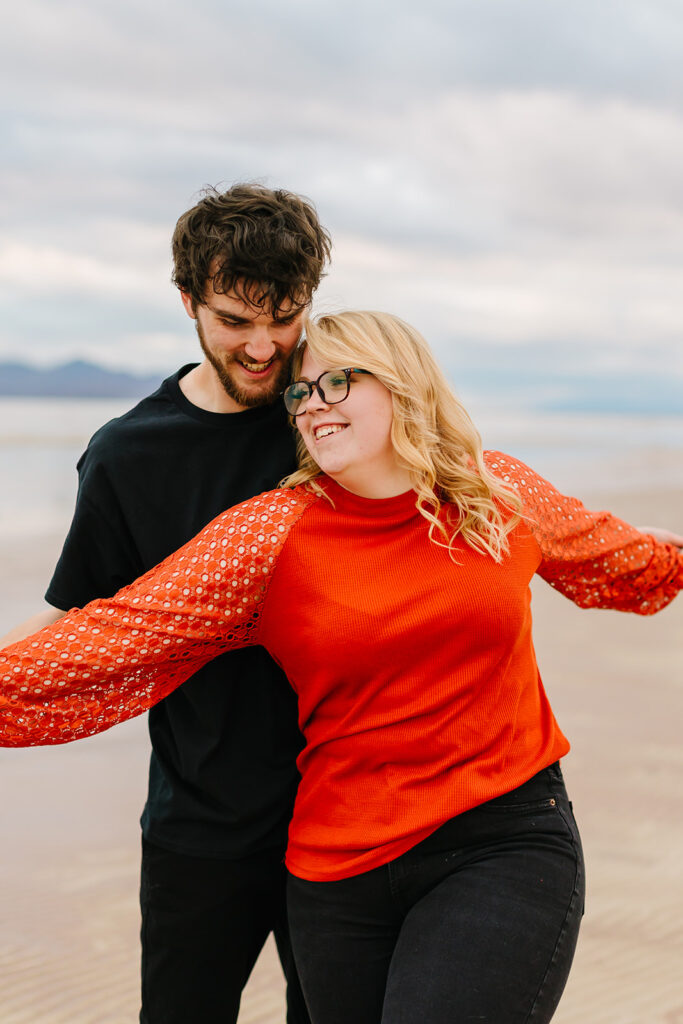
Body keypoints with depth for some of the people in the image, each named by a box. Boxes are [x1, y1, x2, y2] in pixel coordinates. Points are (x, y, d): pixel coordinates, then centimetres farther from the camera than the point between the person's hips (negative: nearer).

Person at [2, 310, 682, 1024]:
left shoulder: (504, 495, 3)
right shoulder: (268, 533, -4)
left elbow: (622, 560, 23)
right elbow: (117, 636, -12)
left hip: (507, 841, 0)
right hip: (341, 870, 1)